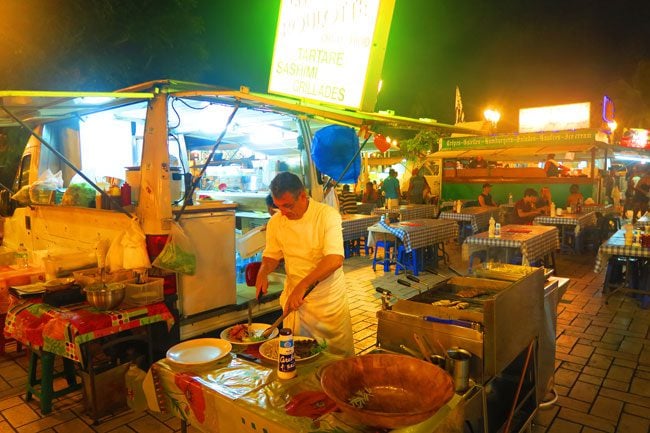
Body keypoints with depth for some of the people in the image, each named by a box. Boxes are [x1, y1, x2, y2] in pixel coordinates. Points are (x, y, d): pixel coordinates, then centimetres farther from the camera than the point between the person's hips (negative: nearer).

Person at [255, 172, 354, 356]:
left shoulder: (327, 215, -17)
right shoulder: (276, 222, -2)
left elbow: (335, 259, -27)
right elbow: (271, 256, 10)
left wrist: (303, 285, -34)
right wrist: (263, 272, -12)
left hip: (329, 301, -3)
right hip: (294, 299, 3)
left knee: (341, 355, 8)